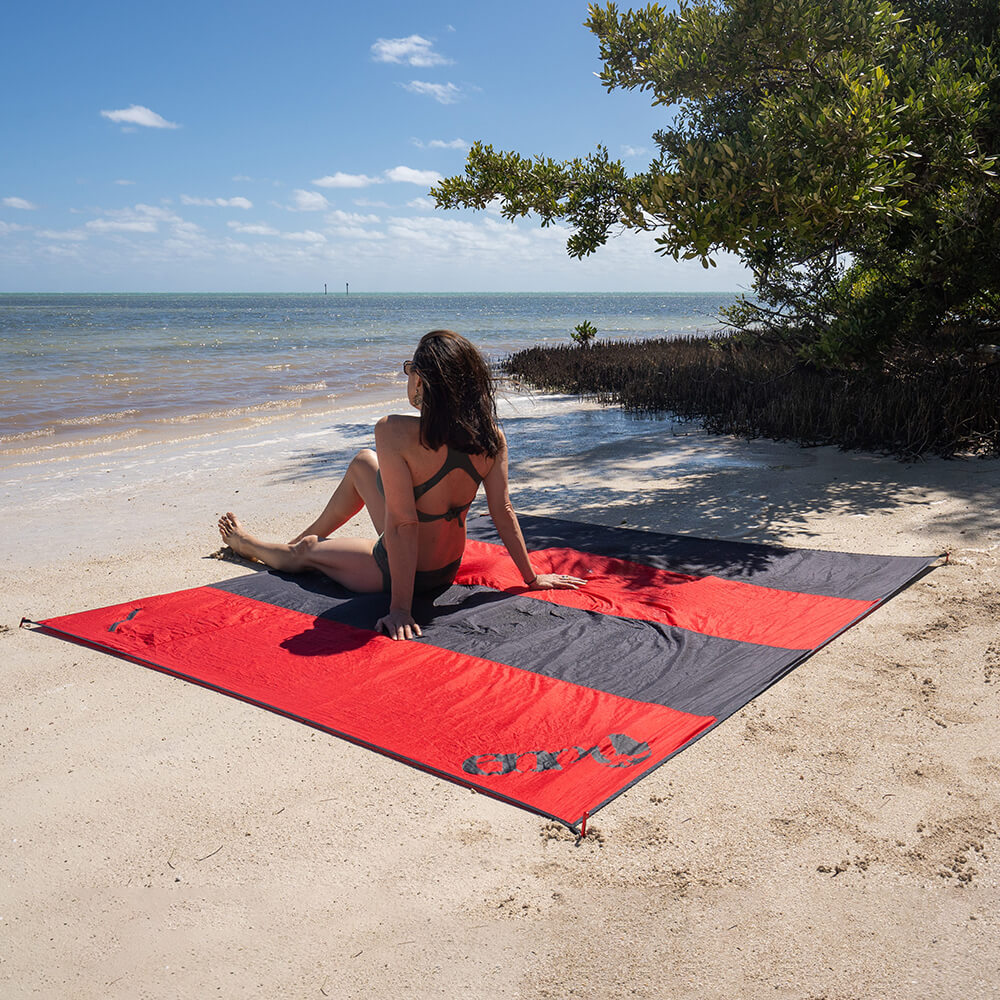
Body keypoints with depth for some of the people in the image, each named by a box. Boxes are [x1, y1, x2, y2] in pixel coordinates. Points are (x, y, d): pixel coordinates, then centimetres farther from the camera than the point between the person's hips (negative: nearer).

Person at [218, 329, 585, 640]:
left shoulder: (395, 432, -30)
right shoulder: (491, 438, -15)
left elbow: (402, 523, -31)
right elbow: (503, 512, -9)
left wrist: (400, 608, -26)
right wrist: (531, 577, 4)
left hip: (396, 571, -6)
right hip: (449, 567, 6)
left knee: (304, 552, 23)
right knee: (362, 462, 22)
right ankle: (305, 536, 49)